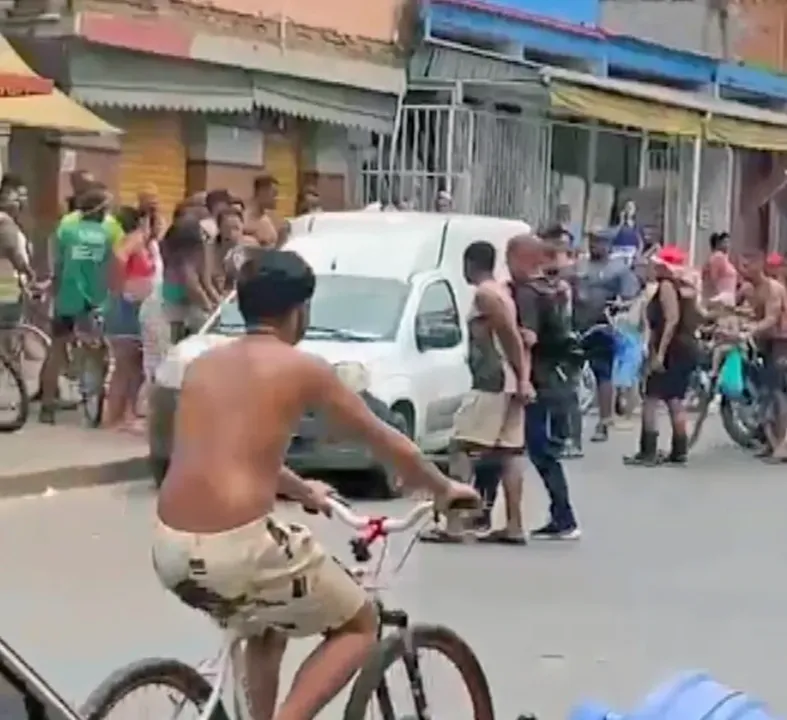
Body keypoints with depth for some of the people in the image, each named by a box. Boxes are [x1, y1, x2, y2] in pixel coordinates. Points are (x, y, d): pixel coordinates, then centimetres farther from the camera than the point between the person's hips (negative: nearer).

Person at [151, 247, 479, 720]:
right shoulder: (303, 368, 1)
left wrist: (301, 490, 51)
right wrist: (444, 489, 30)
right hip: (236, 550, -7)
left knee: (269, 622, 35)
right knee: (360, 626, 16)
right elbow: (390, 445, 12)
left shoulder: (204, 364, 17)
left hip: (171, 549, 7)